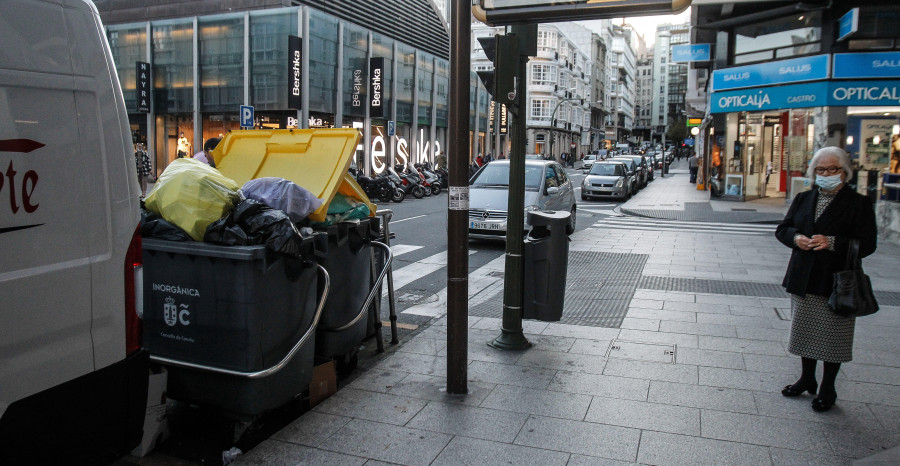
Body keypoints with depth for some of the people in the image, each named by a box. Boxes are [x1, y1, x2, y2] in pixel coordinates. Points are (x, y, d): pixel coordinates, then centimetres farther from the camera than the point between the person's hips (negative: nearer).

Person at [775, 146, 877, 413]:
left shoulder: (858, 203, -6)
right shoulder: (803, 199, 9)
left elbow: (867, 244, -11)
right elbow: (782, 229, 12)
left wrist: (832, 243, -23)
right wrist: (796, 238, -9)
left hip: (836, 283, -4)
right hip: (803, 280, 5)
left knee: (831, 336, 4)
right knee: (805, 330, 16)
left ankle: (827, 389, 22)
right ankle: (807, 379, 34)